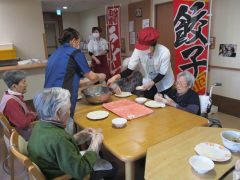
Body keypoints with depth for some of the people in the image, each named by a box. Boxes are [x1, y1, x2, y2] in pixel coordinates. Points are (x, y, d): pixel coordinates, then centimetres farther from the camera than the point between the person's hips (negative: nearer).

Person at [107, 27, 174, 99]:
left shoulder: (164, 52, -32)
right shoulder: (138, 50, -25)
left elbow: (162, 74, -21)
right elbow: (130, 69, -21)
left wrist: (151, 83, -37)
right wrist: (117, 76, -37)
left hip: (164, 84, -2)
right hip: (148, 82, 2)